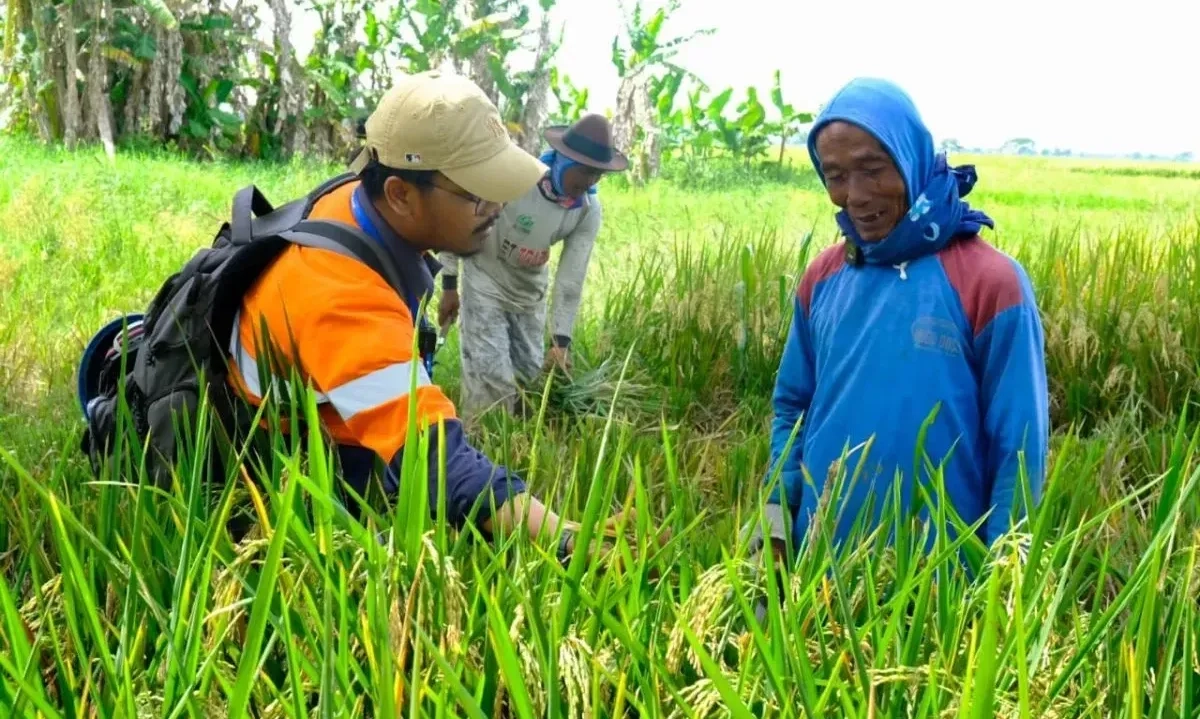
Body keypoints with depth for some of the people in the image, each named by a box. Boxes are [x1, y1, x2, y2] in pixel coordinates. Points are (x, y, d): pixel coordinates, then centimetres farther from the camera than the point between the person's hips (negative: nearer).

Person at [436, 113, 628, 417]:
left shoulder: (589, 210, -15)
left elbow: (572, 277, -12)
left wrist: (561, 340, -16)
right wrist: (449, 284, -12)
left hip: (530, 295, 5)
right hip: (486, 285, -5)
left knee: (531, 378, 10)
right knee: (491, 380, -13)